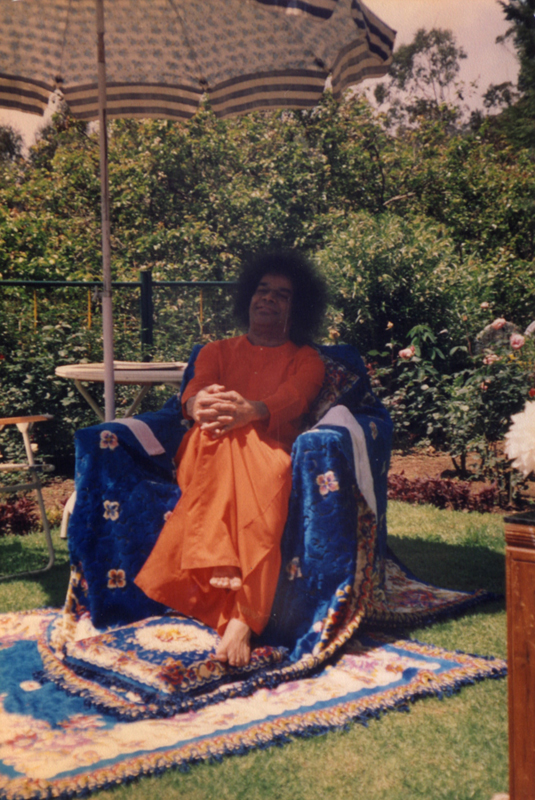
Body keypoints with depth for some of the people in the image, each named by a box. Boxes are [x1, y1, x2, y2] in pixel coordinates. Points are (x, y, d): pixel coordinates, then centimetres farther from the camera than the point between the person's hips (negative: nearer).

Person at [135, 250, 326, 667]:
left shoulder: (306, 360, 18)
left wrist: (250, 410, -31)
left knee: (269, 472, -39)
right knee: (223, 435, -35)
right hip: (207, 458, 2)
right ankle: (221, 566, -47)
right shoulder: (218, 351, 25)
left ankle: (241, 617, -46)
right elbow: (196, 388, 2)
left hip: (273, 457, -1)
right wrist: (198, 403, -27)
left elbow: (292, 399, -7)